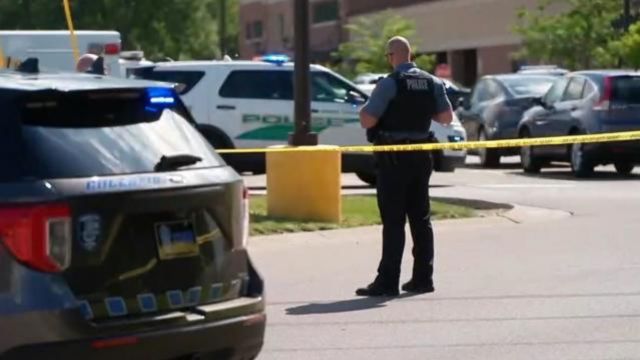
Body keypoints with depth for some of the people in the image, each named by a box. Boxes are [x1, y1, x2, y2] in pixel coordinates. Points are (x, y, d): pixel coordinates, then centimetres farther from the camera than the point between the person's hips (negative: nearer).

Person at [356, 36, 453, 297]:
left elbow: (367, 121, -16)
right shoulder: (432, 83, 5)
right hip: (421, 156, 6)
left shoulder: (389, 84, -14)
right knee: (420, 218, 13)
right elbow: (447, 117, 11)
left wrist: (364, 108, 5)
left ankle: (388, 281, -6)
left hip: (394, 158, -6)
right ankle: (423, 278, 16)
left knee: (393, 221, -5)